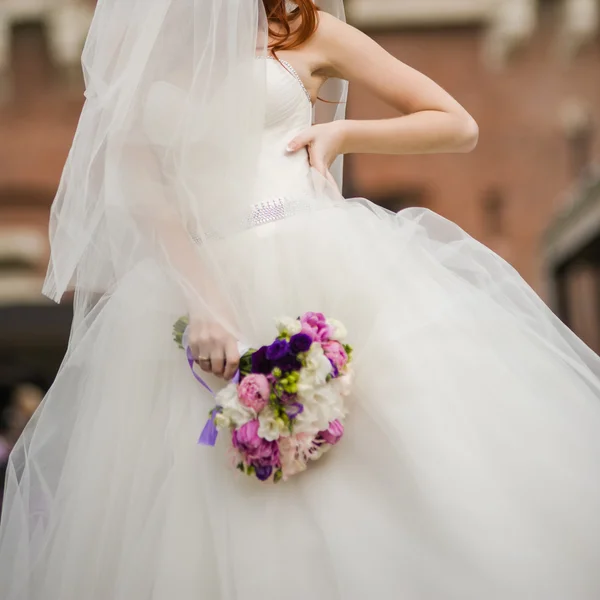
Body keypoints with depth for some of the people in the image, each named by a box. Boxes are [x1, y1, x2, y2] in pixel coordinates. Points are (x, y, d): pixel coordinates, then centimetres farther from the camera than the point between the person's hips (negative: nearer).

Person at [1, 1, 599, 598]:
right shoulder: (135, 52, 13)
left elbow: (459, 127, 13)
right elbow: (138, 188, -2)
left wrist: (341, 133, 0)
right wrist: (202, 299, -17)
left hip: (326, 270, -1)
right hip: (196, 278, 1)